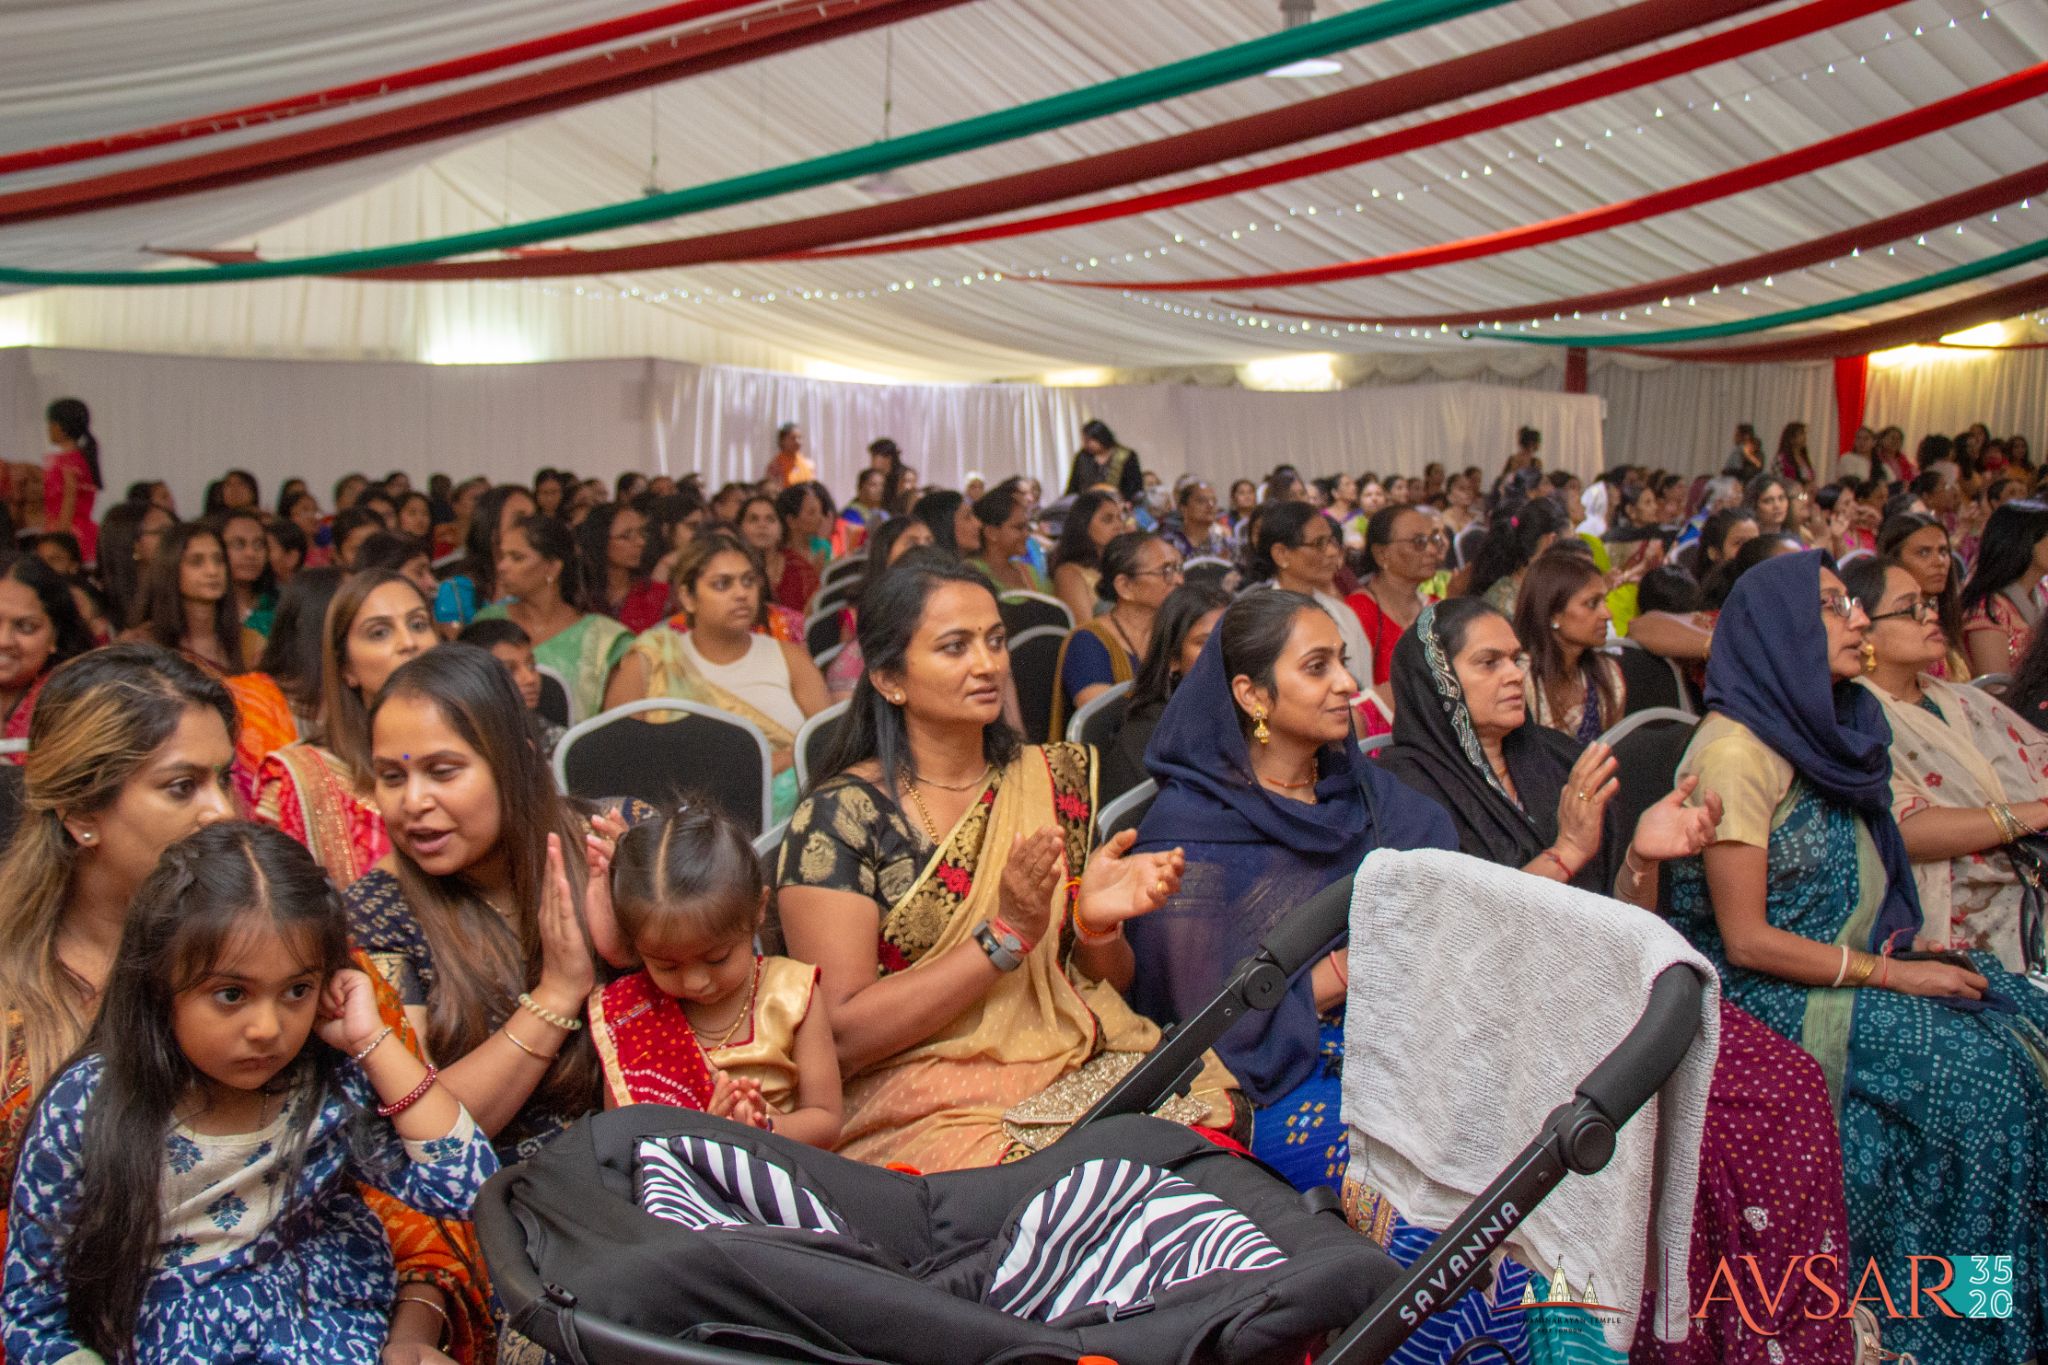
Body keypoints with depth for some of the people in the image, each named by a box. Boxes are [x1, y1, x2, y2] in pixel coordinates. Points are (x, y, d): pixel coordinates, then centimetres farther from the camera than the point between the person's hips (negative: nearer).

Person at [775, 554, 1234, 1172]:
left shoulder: (1053, 778, 11)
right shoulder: (840, 816, -4)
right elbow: (840, 1035, -11)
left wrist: (1098, 923, -7)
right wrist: (1007, 934, -18)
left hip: (1076, 1068, 6)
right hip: (925, 1110, -5)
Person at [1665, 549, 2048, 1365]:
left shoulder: (1817, 736, 10)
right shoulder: (1736, 750, -16)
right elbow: (1748, 940, -18)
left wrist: (1913, 949, -2)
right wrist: (1890, 974, -14)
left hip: (1832, 979, 8)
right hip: (1758, 997, -8)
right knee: (1979, 1067, -19)